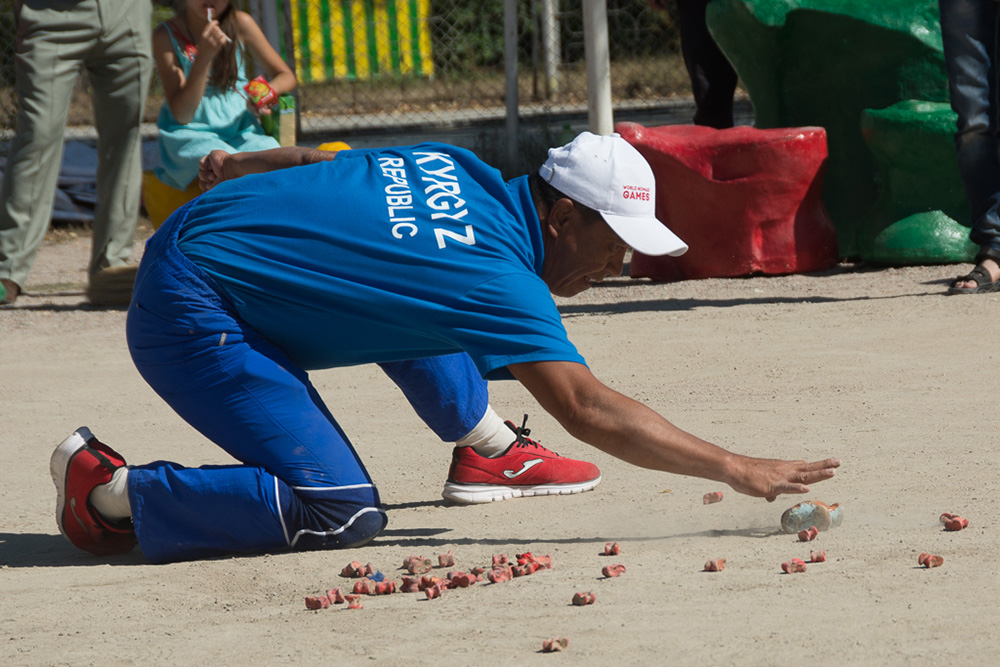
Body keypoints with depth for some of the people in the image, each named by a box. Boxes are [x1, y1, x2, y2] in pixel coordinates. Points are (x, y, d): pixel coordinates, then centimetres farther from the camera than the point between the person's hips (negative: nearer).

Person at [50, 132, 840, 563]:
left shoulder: (463, 171, 3)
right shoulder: (498, 276, -21)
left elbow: (315, 159, 17)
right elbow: (587, 408, -28)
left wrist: (236, 165, 36)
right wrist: (735, 469, -28)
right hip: (188, 314, -10)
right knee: (342, 513, -18)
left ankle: (483, 446, 30)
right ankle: (110, 491, -8)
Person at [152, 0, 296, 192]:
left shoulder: (241, 23, 1)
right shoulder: (166, 35, -7)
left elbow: (286, 77, 10)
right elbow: (181, 115, -12)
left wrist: (268, 92, -15)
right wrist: (204, 57, -23)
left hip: (240, 129, 3)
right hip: (191, 134, -3)